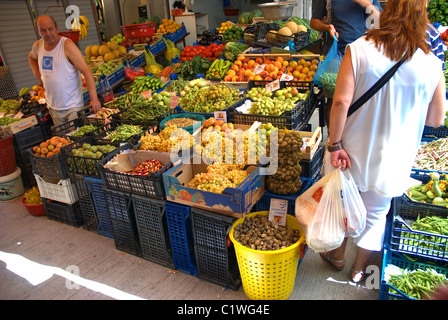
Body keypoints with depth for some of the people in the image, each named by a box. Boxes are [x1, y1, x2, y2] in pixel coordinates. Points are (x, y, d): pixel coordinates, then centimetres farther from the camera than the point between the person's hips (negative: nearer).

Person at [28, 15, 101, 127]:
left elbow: (86, 71, -21)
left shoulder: (67, 44, -14)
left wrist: (94, 98, -30)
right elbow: (31, 57, 31)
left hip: (73, 106, -6)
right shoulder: (37, 46, 5)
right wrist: (38, 75, 12)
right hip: (53, 107, 6)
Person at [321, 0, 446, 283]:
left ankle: (338, 256, 46)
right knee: (375, 215, 21)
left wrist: (335, 145, -12)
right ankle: (359, 270, 41)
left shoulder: (359, 50, -14)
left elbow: (341, 102, -20)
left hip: (354, 153, -1)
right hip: (392, 162, 1)